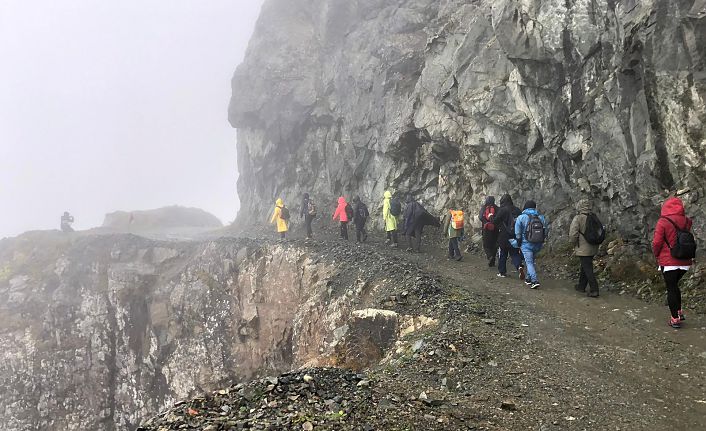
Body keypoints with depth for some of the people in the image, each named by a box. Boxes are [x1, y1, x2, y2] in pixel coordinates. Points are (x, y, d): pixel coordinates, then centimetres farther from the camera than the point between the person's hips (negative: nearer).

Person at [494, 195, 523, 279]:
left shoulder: (502, 210, -12)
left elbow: (496, 221, -9)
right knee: (515, 253, 10)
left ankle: (502, 272, 15)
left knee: (502, 254, 10)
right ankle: (519, 266, -15)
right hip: (515, 236, 4)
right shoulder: (517, 210, 3)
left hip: (504, 236, -4)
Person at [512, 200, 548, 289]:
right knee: (531, 261, 21)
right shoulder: (541, 217, 7)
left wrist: (518, 243, 3)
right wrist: (541, 240, 17)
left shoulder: (521, 218, -5)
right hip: (538, 245, 5)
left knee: (529, 262, -4)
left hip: (526, 244, -5)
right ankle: (528, 278, 28)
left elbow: (517, 232, -7)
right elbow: (546, 230, 8)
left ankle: (535, 281, -18)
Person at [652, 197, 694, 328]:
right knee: (675, 285, 24)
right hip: (685, 262, 5)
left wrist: (656, 255, 3)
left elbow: (656, 242, -11)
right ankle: (679, 312, 25)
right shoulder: (687, 221, 2)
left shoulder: (663, 222, -12)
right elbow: (690, 240, 12)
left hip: (669, 262, -5)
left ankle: (675, 319, 7)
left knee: (671, 289, 4)